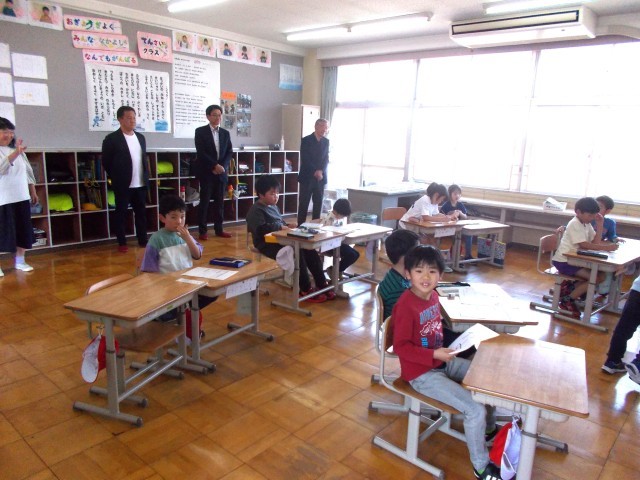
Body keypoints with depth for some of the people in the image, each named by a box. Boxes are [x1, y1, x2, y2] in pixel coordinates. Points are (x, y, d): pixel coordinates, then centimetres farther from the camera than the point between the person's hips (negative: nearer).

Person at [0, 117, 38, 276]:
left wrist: (33, 192, 16)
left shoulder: (18, 149, 13)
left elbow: (28, 171, 17)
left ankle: (20, 261, 22)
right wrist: (16, 153, -33)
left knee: (23, 230, 10)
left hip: (22, 197, 6)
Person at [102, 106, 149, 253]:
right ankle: (122, 243, 12)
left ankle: (143, 240, 20)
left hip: (140, 184, 5)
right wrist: (116, 178, 0)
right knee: (121, 213, 4)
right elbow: (106, 162, -3)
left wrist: (146, 177, 10)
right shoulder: (112, 139, -6)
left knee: (141, 212, 10)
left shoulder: (141, 137, 11)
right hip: (123, 185, -5)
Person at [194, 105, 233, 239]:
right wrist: (215, 165, -16)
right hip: (207, 173, -4)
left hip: (221, 173, 4)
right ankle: (202, 231, 5)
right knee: (204, 202, -1)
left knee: (220, 202, 6)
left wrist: (222, 166, -8)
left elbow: (229, 152, 8)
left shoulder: (225, 133, 12)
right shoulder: (200, 131, -1)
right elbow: (201, 152, -10)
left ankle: (218, 229, 14)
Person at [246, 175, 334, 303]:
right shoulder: (256, 210, -10)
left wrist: (288, 225, 8)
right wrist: (280, 227, -17)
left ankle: (321, 285, -5)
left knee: (310, 250, -10)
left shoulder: (273, 207, 19)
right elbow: (261, 229, -25)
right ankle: (305, 290, -16)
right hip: (267, 244, -9)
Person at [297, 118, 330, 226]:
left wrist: (320, 171, -10)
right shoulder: (306, 140, -3)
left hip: (320, 178, 4)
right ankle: (300, 226, 5)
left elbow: (326, 159, 7)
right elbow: (305, 159, -9)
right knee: (303, 204, -2)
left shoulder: (326, 141, 11)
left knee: (318, 204, 3)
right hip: (307, 177, -4)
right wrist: (315, 171, -15)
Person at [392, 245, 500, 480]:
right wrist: (435, 354, -25)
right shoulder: (406, 305, -26)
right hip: (422, 373, -9)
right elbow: (401, 347, -23)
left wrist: (444, 350, 2)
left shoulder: (433, 296, -1)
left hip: (442, 361, 9)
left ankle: (489, 429, 40)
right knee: (475, 409, -14)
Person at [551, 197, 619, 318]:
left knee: (601, 275, -1)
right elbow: (584, 245, -24)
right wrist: (606, 247, -29)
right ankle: (567, 300, -8)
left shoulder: (586, 224, 12)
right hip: (564, 261, -9)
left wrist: (599, 224, -1)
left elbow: (595, 242, 5)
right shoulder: (574, 224, -16)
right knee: (596, 278, -18)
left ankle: (569, 287, 6)